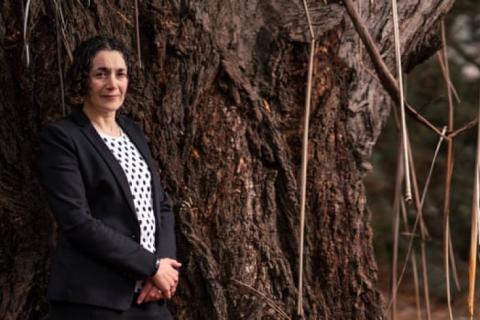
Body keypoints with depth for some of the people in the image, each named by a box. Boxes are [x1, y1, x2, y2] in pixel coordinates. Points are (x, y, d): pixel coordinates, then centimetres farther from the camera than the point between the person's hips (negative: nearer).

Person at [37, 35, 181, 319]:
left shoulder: (133, 132, 16)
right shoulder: (60, 138, -6)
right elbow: (78, 222, -15)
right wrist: (151, 266, -14)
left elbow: (161, 205, 15)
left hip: (149, 295, 6)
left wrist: (165, 262, -4)